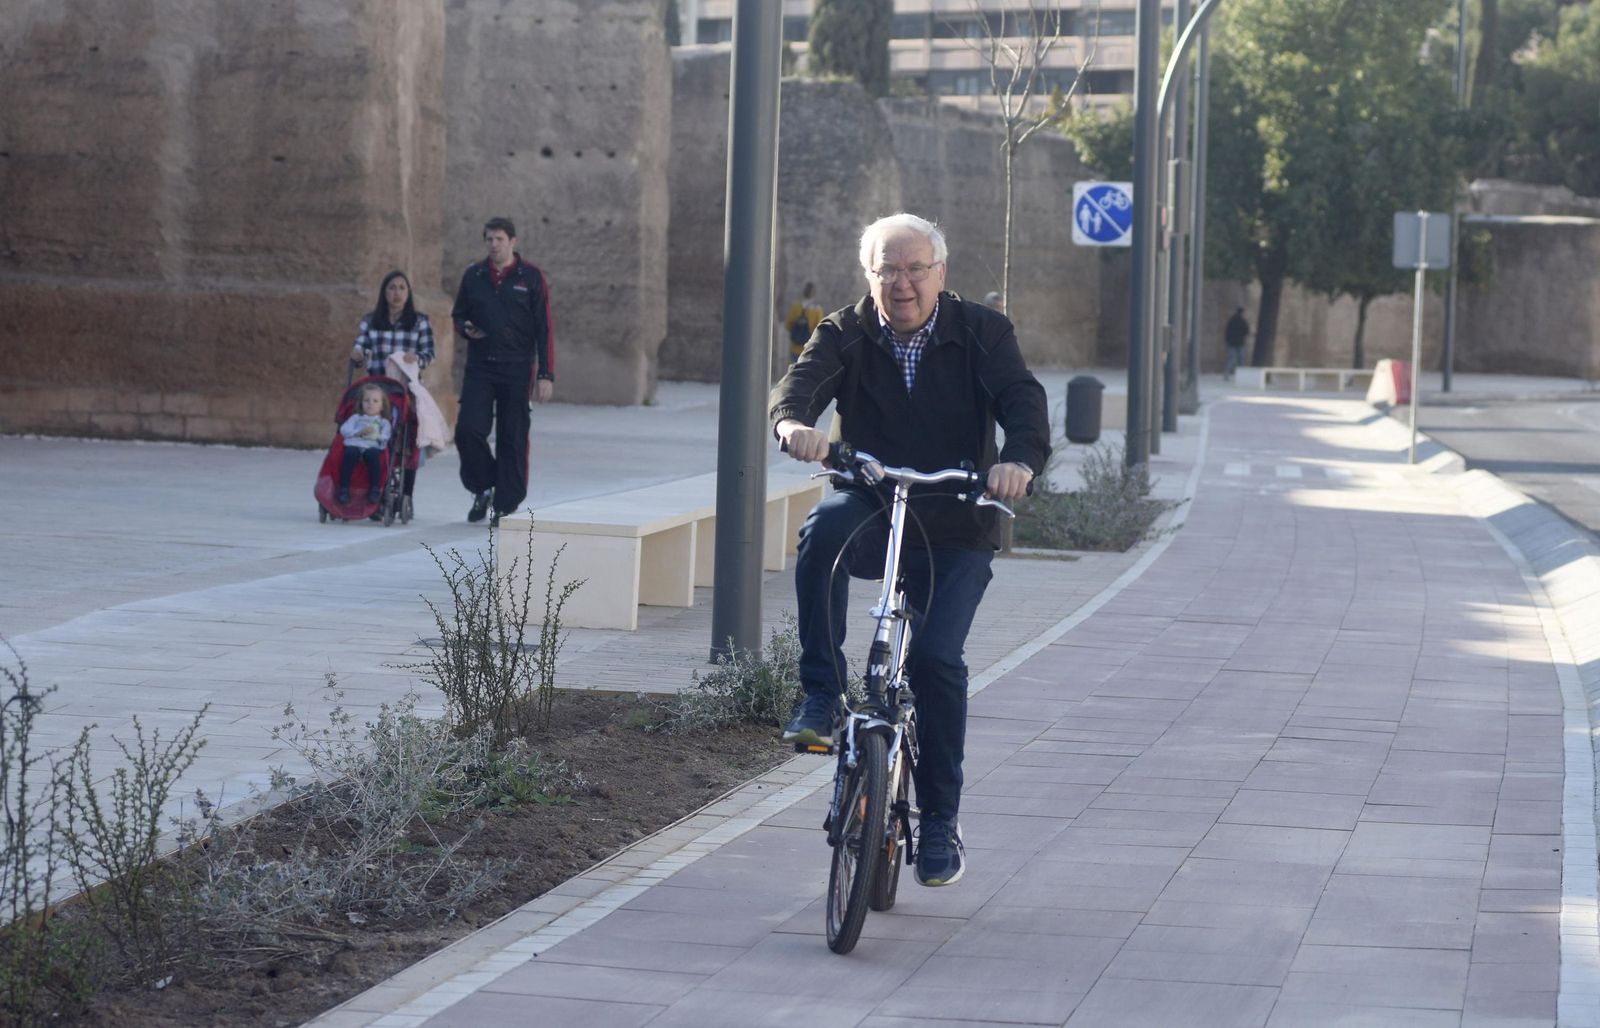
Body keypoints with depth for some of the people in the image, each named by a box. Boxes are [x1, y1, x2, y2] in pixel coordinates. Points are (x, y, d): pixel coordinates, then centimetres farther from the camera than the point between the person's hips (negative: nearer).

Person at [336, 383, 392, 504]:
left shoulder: (384, 422, 25)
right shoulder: (356, 418, 28)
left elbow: (385, 438, 7)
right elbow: (344, 429, 11)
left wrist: (376, 435, -12)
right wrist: (359, 432, -3)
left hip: (373, 447, -1)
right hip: (354, 445, 1)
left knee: (372, 454, -37)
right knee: (350, 454, -35)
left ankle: (375, 489, -37)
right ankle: (344, 489, -35)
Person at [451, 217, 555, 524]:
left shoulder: (531, 277, 0)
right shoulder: (473, 276, 9)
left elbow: (543, 329, -1)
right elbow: (458, 314, 21)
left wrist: (546, 375, -7)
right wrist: (466, 328, -4)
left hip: (516, 369, -2)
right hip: (479, 368, 2)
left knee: (512, 439, 1)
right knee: (468, 429, -11)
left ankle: (506, 506, 9)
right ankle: (483, 488, 11)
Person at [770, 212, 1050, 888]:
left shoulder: (982, 334, -1)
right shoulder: (845, 335, 2)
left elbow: (1022, 399, -16)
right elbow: (804, 379, -18)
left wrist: (1020, 459, -39)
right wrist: (793, 422, -43)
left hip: (956, 531, -1)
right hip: (873, 515, 1)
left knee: (936, 657, -18)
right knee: (824, 529, -34)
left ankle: (940, 826, -2)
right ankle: (821, 697, -24)